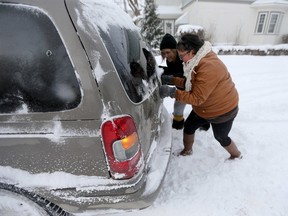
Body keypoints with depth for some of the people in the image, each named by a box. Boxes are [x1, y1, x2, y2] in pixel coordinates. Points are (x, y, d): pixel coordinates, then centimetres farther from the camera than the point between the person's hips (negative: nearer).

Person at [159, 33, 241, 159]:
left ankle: (236, 155, 46)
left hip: (223, 110, -8)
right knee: (188, 127, 13)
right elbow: (190, 82, 2)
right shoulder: (199, 61, -4)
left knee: (220, 137, 14)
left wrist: (172, 92, -35)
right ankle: (187, 151, 39)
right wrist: (172, 80, -8)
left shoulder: (208, 67, -36)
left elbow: (197, 98, -34)